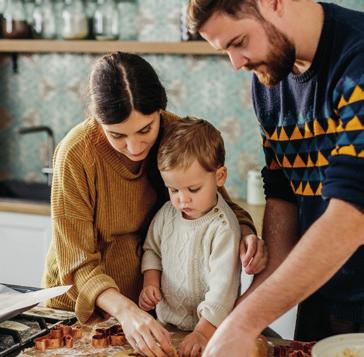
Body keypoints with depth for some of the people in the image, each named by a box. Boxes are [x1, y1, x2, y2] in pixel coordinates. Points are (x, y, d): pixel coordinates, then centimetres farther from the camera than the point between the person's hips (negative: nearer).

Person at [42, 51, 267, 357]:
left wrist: (244, 231, -21)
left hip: (150, 296, 2)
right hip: (82, 304, -2)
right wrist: (124, 310, -39)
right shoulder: (76, 154, -24)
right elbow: (78, 262, -22)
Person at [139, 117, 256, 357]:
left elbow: (223, 286, -19)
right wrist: (150, 282, 2)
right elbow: (152, 249, 20)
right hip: (165, 323, 4)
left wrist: (203, 332, -26)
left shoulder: (223, 227, -16)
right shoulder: (167, 214, 4)